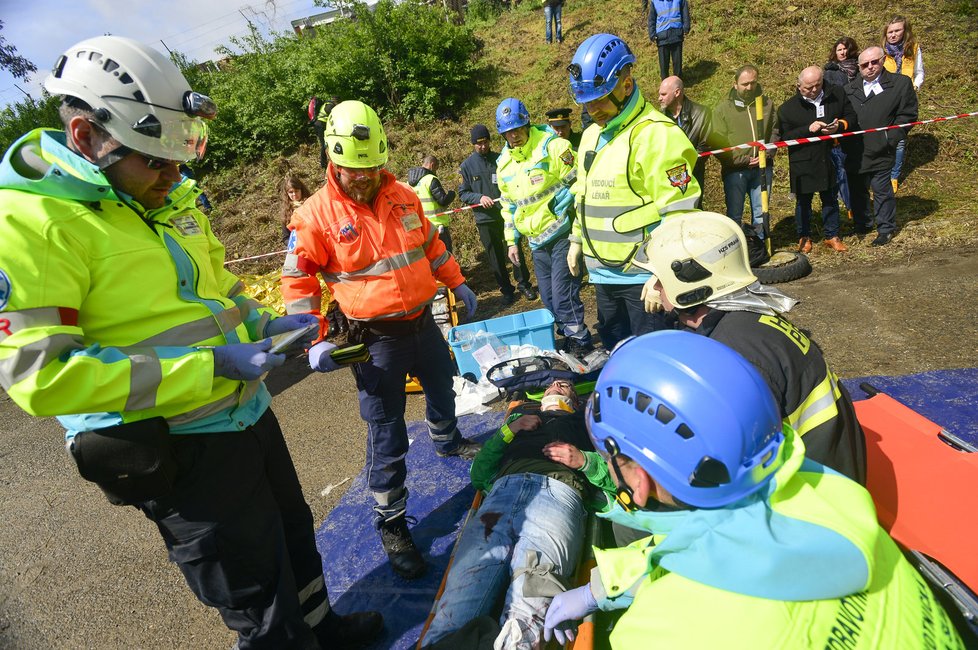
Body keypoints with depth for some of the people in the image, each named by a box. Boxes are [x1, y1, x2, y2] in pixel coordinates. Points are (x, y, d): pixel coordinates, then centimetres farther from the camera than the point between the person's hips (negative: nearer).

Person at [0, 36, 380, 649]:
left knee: (294, 537, 28)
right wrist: (208, 365, -26)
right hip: (177, 451, -8)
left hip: (248, 414, 9)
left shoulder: (170, 197, 8)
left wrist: (262, 322, 2)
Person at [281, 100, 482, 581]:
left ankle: (447, 441, 61)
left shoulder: (403, 196, 2)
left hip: (423, 321, 6)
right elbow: (297, 279, -9)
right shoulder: (317, 214, -12)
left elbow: (431, 244, 16)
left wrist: (457, 284, 18)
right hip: (375, 338, -6)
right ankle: (391, 525, 19)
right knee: (387, 434, 0)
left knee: (442, 385, 28)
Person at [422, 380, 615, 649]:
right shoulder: (520, 418, 43)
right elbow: (478, 475, 30)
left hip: (558, 489, -2)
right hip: (504, 488, 2)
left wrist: (583, 460, 4)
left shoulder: (586, 423, 39)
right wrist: (507, 431, 19)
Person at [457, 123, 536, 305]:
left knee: (516, 251, 4)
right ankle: (506, 290, 20)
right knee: (496, 257, 7)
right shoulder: (467, 165, 2)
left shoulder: (501, 159, 3)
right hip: (485, 219, 0)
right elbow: (463, 193, 2)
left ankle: (524, 284, 21)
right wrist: (479, 197, -16)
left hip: (508, 214, 0)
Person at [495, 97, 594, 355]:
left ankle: (580, 343, 4)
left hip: (562, 233, -6)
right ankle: (568, 337, 28)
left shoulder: (551, 145, -8)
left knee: (563, 295, -10)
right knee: (549, 297, 12)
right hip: (536, 242, 7)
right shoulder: (504, 162, 11)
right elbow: (508, 205, 18)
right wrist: (512, 241, 16)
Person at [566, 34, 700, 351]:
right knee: (615, 349, 20)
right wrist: (577, 240, 22)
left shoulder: (655, 134, -15)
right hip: (603, 271, 8)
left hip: (645, 275, -8)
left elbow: (677, 214, -18)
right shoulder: (591, 136, 13)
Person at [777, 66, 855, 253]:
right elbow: (785, 136, -11)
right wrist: (808, 129, -23)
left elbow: (851, 117, 7)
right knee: (803, 201, 10)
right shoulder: (788, 108, -9)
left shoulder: (837, 95, 0)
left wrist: (839, 125, -14)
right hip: (803, 163, -2)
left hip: (830, 159, 3)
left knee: (830, 199, 13)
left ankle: (832, 236, 26)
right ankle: (804, 237, 26)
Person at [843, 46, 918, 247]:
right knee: (857, 190, 14)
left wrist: (889, 139, -10)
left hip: (879, 151, -4)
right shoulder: (850, 88, 10)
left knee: (881, 190, 2)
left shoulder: (900, 83, 0)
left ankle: (886, 229, 16)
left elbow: (907, 115, -2)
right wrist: (844, 139, -3)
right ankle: (862, 225, 30)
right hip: (854, 152, 4)